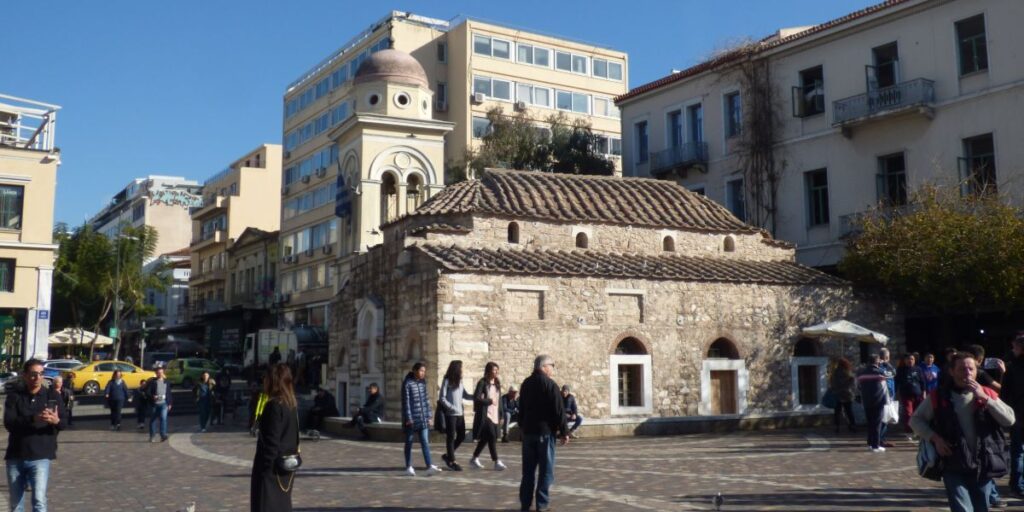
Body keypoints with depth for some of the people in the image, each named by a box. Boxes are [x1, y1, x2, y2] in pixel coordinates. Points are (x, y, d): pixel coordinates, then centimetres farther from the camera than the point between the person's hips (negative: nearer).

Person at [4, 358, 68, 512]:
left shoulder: (52, 395, 2)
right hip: (15, 457, 2)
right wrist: (33, 419, -31)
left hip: (40, 457, -2)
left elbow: (65, 422, -1)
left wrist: (56, 421, -26)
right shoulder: (14, 395, 0)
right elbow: (8, 422, -13)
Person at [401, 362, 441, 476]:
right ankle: (409, 467, 16)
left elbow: (426, 400, 12)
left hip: (423, 419, 5)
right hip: (411, 418, -5)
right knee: (409, 443, 6)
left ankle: (430, 467, -10)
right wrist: (408, 418, -14)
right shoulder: (407, 383, -9)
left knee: (425, 442, -3)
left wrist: (428, 416, 9)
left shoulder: (423, 383, 9)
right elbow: (406, 402, -11)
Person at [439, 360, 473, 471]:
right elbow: (442, 398, -10)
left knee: (461, 436, 9)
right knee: (451, 437, 1)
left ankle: (448, 455, 24)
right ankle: (452, 461, 9)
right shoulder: (447, 381, -8)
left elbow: (465, 395, 15)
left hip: (460, 413, 7)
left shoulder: (459, 381, 11)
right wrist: (452, 408, -17)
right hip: (450, 414, -7)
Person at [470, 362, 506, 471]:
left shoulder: (497, 384, 13)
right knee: (492, 437, -11)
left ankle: (474, 459, 25)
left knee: (485, 438, 12)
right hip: (484, 415, -7)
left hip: (494, 415, 7)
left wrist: (500, 413, 9)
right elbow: (476, 398, -15)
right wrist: (490, 401, -16)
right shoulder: (482, 383, -8)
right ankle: (496, 462, -9)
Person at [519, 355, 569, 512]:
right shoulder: (549, 384, -11)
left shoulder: (526, 384, 11)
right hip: (545, 431, -6)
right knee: (546, 470, -1)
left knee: (528, 470, 11)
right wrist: (564, 431, -7)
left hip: (528, 431, 7)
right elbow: (559, 410, -13)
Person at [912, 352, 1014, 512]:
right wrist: (935, 438, -11)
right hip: (954, 467, -3)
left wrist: (984, 397, -14)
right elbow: (916, 420, 3)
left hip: (983, 467, 3)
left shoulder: (988, 394, 6)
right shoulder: (939, 396, -1)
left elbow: (1009, 419, -6)